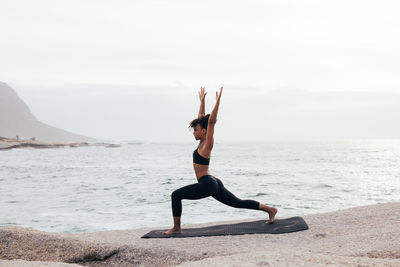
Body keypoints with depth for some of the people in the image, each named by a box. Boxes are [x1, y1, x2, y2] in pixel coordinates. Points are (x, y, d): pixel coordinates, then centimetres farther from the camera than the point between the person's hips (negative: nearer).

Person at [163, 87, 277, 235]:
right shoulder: (203, 142, 11)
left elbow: (211, 121, -19)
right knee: (238, 203, 15)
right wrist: (202, 100, 23)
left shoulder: (207, 144, -10)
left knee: (176, 195, -8)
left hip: (208, 184, -10)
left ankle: (177, 228, -5)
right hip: (213, 184, 10)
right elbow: (201, 118, 19)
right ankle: (270, 209, 16)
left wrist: (218, 100, -21)